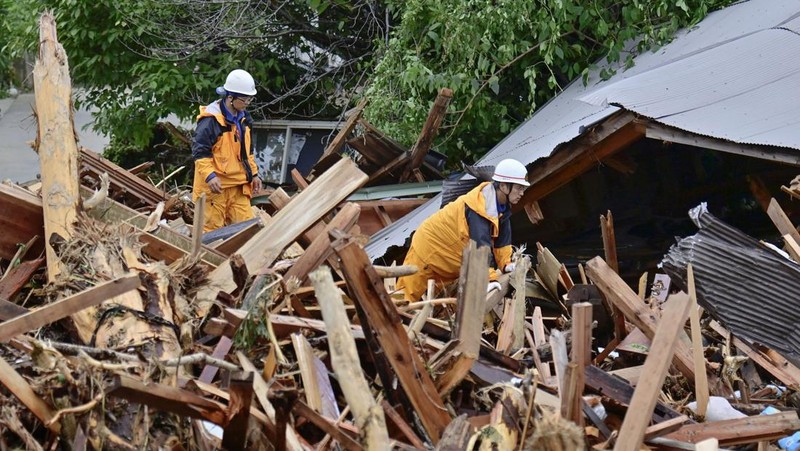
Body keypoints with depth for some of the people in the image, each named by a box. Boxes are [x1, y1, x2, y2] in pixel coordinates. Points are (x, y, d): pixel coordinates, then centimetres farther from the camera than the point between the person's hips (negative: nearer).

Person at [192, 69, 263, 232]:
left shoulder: (243, 119, 13)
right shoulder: (211, 120, -14)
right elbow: (199, 151, -15)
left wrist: (254, 174, 19)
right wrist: (210, 176, -24)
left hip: (239, 185, 8)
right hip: (215, 185, -7)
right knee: (212, 227, -4)